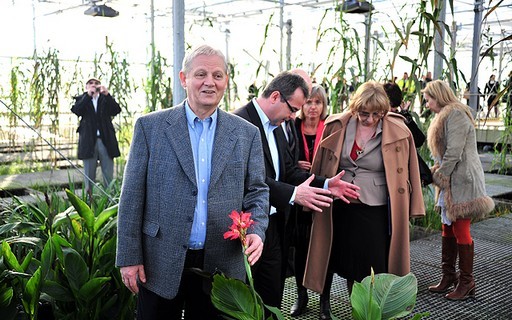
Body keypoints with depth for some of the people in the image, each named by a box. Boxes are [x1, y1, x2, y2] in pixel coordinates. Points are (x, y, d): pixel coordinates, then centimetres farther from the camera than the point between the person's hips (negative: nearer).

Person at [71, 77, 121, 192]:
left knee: (108, 175, 2)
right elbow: (76, 111, -8)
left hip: (106, 140, 1)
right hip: (89, 141, -1)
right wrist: (88, 95, -15)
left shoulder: (106, 99, 14)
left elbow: (117, 110, -3)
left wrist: (107, 95, -15)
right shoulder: (81, 99, 12)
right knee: (89, 175, 3)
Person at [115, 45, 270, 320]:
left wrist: (255, 230, -11)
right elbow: (132, 196, -2)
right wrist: (129, 257, -4)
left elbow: (257, 191, 7)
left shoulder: (247, 134, 4)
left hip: (221, 264, 2)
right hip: (161, 264, -1)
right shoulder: (150, 127, -2)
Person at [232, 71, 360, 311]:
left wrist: (325, 184, 2)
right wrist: (293, 194, -27)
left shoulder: (275, 127, 13)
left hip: (274, 225, 9)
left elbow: (287, 170, 14)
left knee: (272, 296, 17)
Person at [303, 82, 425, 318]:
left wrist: (409, 209, 0)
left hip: (377, 214, -3)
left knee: (376, 273, 3)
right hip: (342, 210, 3)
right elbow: (321, 169, 8)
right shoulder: (337, 127, -1)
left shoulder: (398, 133, -7)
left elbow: (407, 173, 0)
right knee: (348, 269, 15)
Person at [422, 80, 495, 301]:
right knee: (448, 230, 13)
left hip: (462, 181, -10)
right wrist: (436, 171, 9)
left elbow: (454, 152, -21)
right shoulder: (446, 115, 19)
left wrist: (438, 176, -14)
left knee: (461, 231, -4)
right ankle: (448, 276, 22)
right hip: (452, 180, 10)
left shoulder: (455, 114, -15)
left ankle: (466, 282, 7)